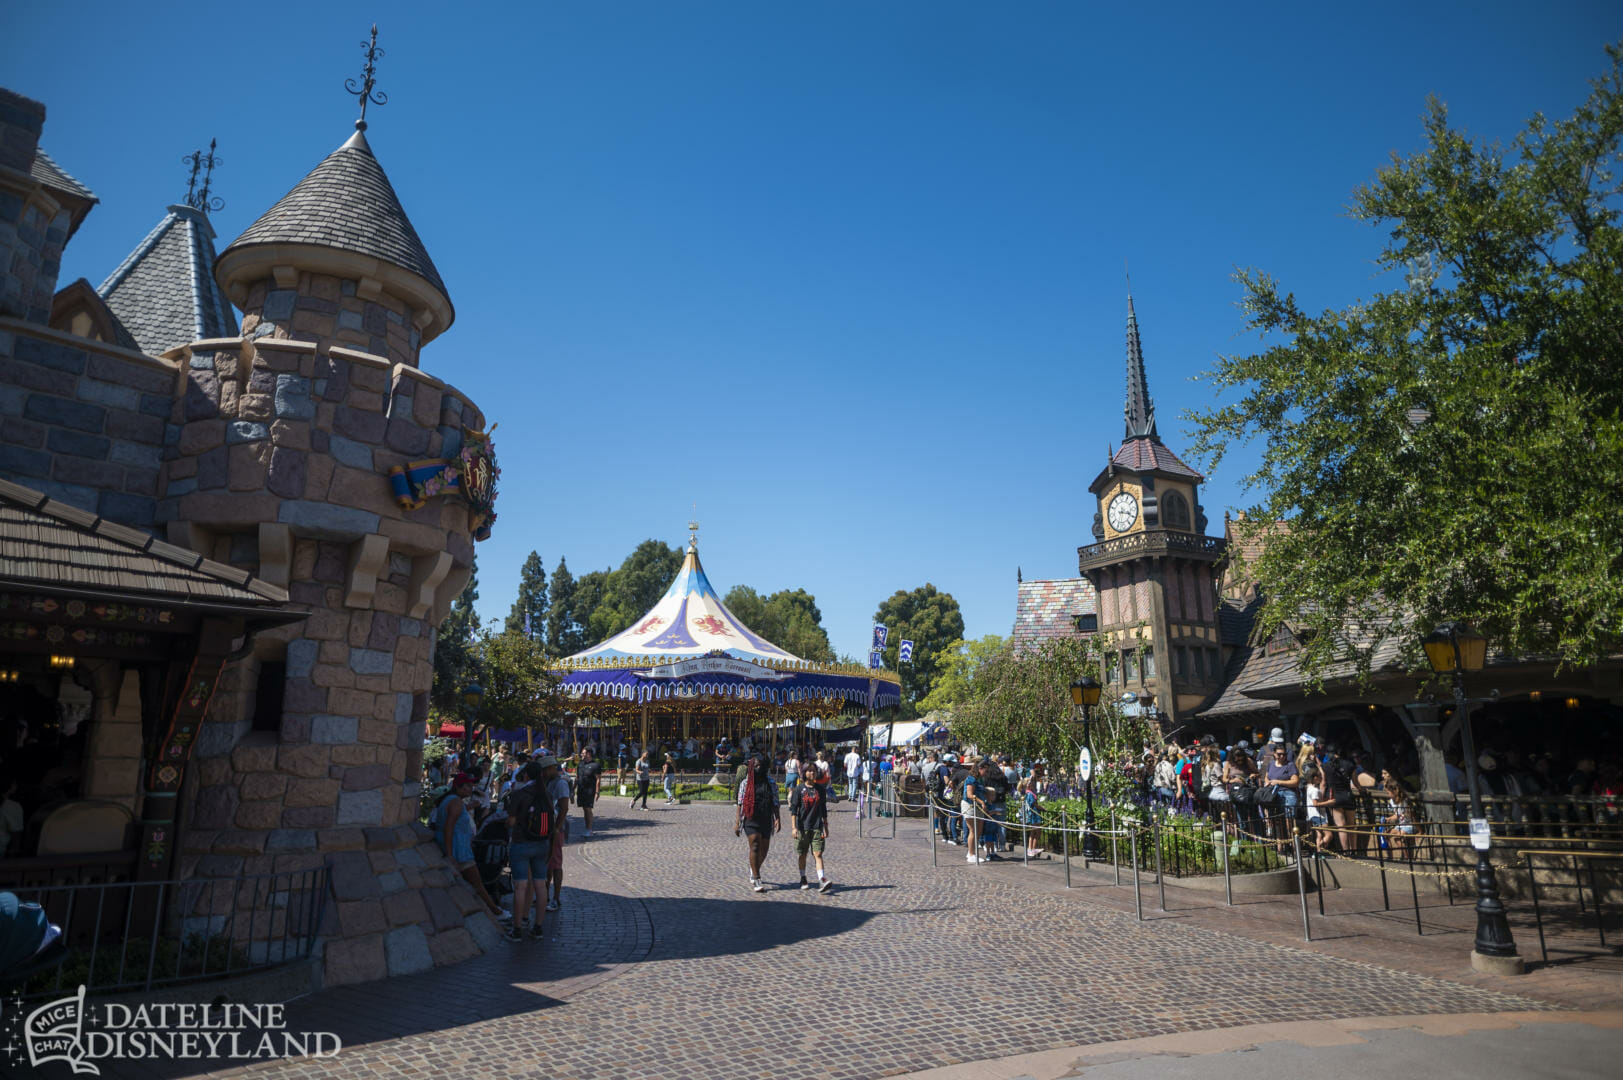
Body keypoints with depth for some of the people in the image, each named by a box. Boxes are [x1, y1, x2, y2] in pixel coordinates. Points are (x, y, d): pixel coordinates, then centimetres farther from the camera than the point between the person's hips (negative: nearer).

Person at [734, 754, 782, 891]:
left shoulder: (770, 782, 7)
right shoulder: (745, 783, 2)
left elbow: (775, 803, 5)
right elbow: (740, 804, 3)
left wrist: (778, 819, -6)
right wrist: (737, 823, 0)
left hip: (766, 821, 3)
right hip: (750, 819, -3)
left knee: (764, 850, 9)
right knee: (755, 847, -15)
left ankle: (753, 872, 35)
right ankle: (756, 880, -11)